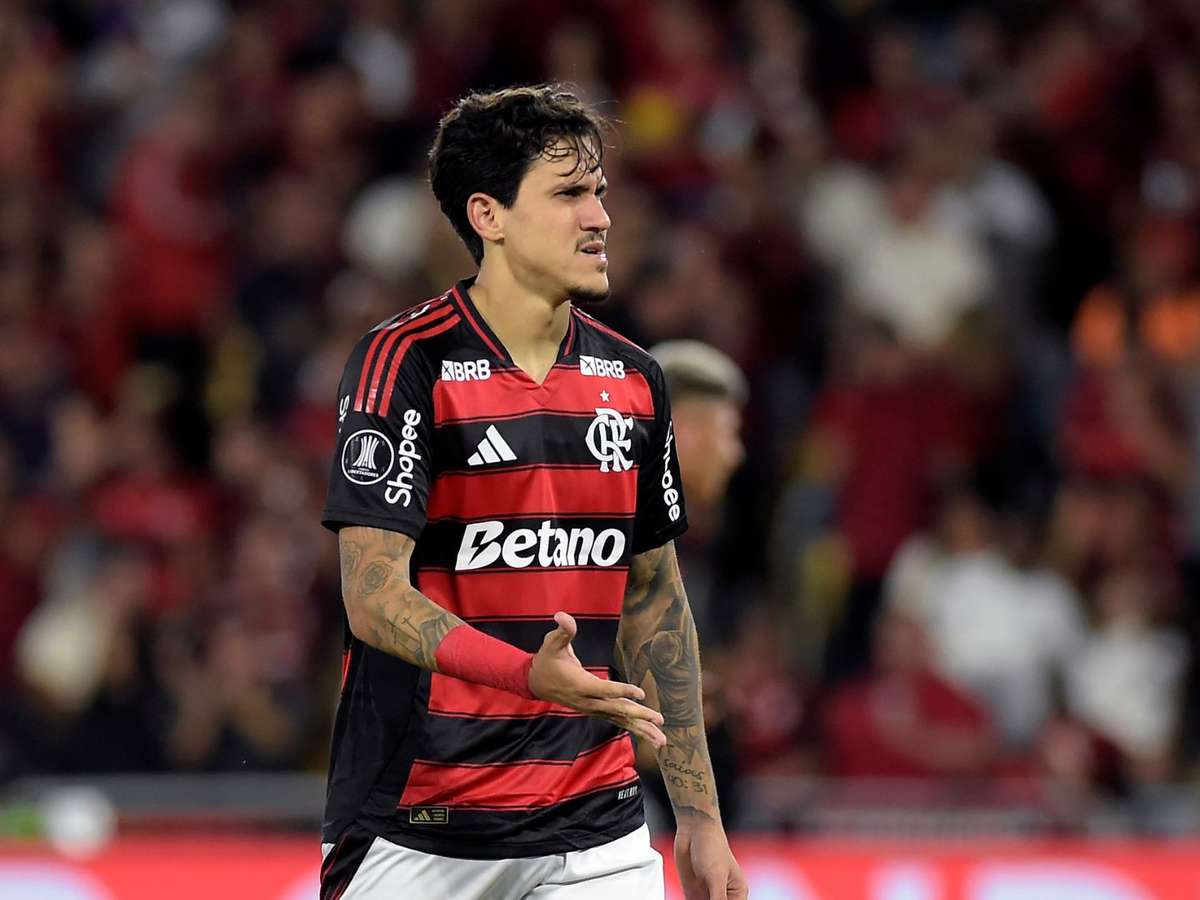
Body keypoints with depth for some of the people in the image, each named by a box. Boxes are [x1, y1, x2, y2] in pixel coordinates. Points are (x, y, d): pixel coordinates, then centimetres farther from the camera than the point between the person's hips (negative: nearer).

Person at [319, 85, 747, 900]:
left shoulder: (634, 381, 9)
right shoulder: (407, 362, -10)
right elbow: (373, 596, -17)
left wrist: (700, 816, 14)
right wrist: (531, 674, -32)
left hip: (596, 831, 5)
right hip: (415, 827, -4)